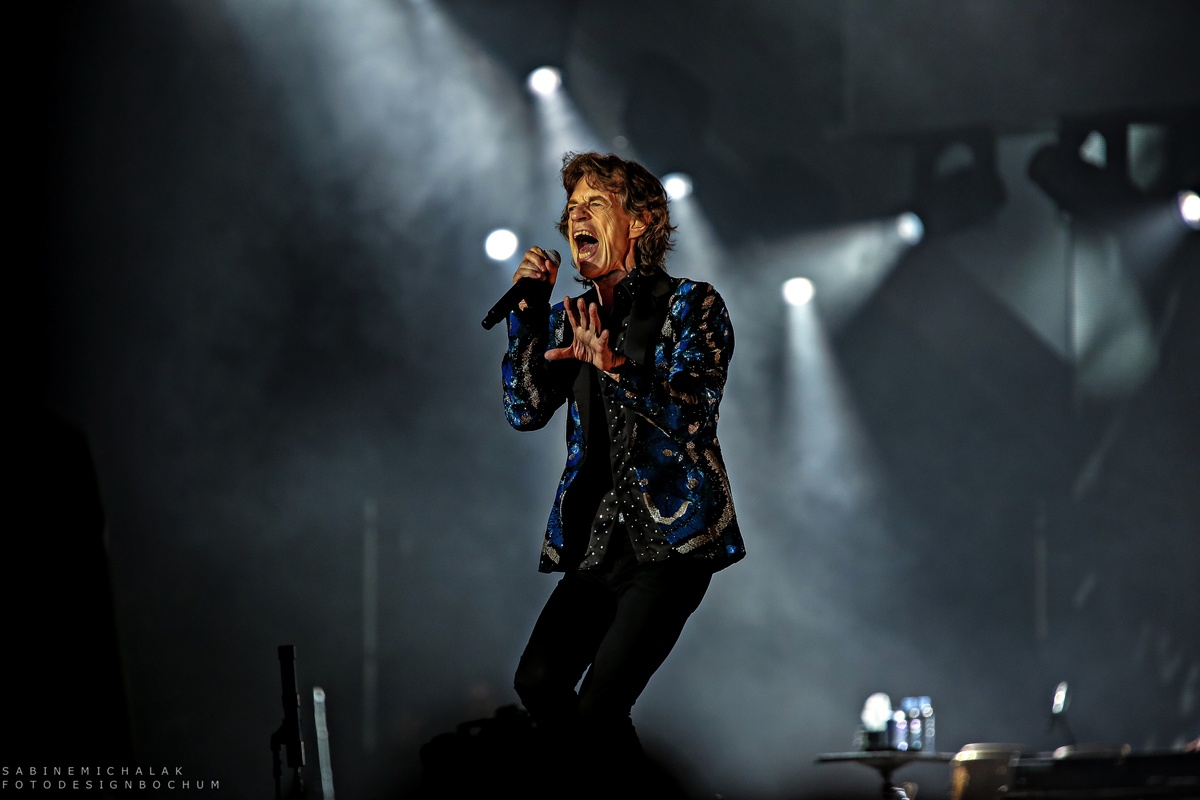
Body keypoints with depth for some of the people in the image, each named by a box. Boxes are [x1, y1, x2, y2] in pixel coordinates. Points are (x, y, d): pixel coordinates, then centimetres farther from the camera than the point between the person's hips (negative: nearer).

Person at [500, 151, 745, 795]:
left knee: (598, 707, -18)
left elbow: (692, 415, -14)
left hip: (669, 537, -6)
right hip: (598, 537, 6)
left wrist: (617, 368, -30)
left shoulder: (691, 305, -2)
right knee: (538, 682, -12)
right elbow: (527, 410, 5)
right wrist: (529, 312, -4)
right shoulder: (573, 317, 14)